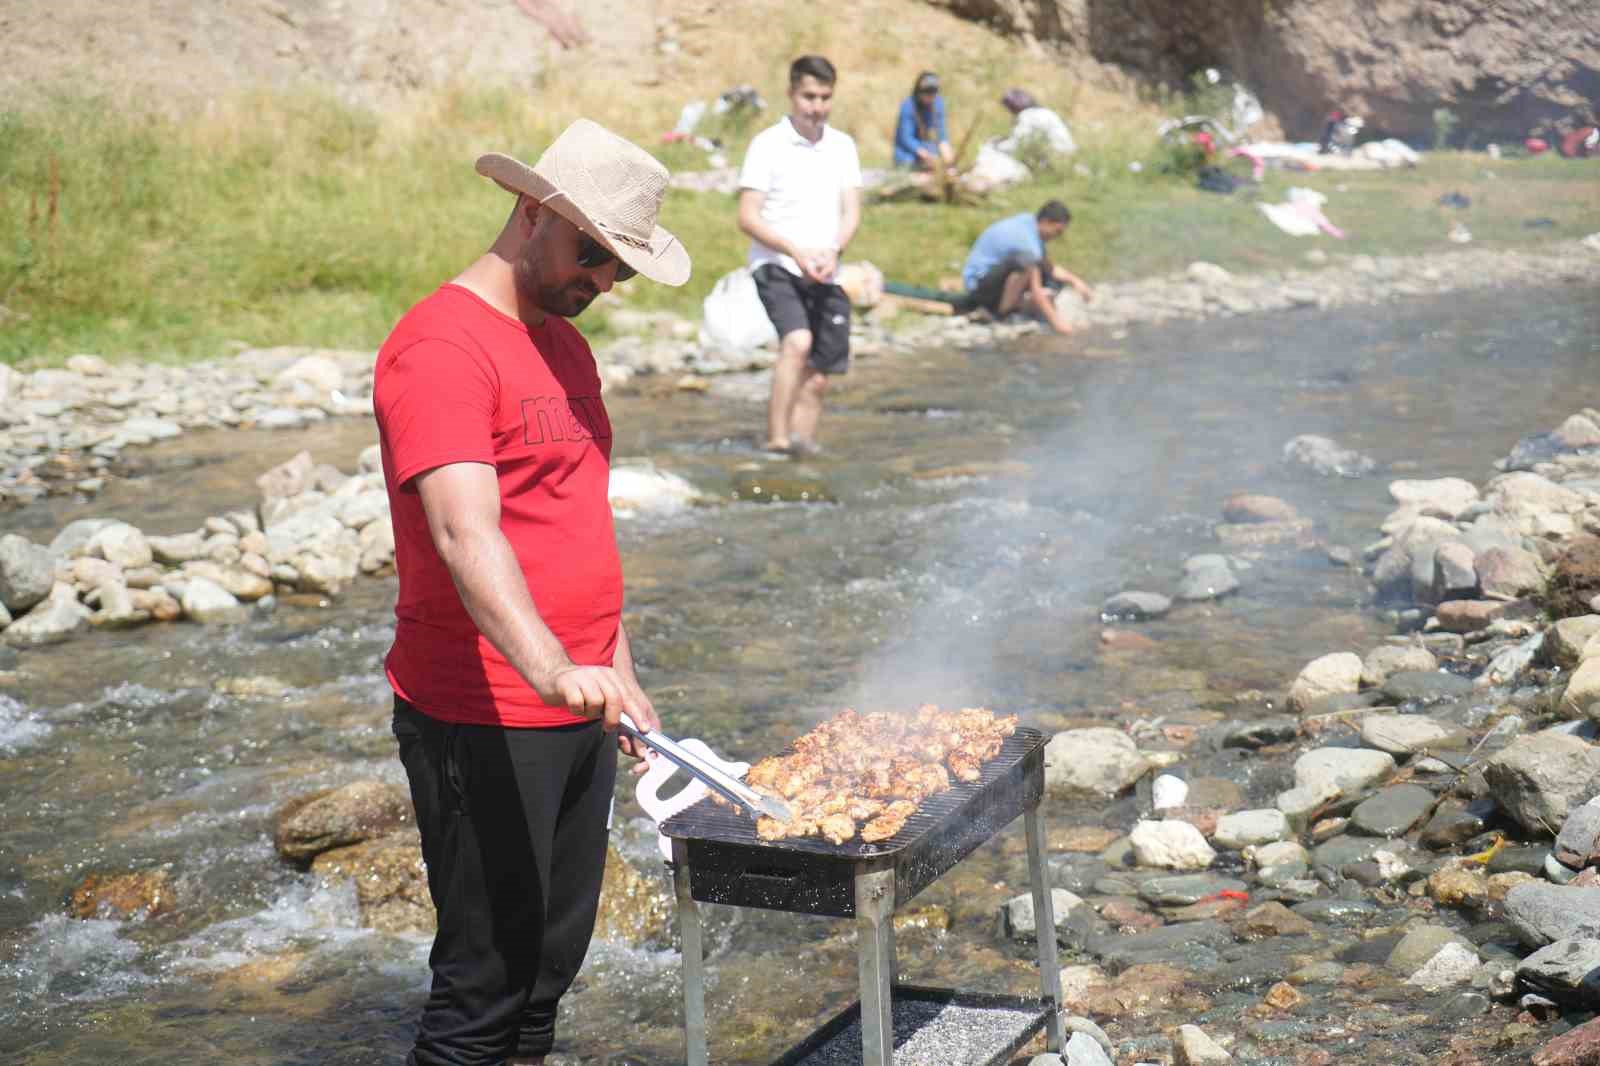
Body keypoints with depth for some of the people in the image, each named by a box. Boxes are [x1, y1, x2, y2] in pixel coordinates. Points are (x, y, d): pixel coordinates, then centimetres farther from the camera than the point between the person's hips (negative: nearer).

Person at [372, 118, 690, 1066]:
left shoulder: (565, 344, 16)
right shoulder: (441, 347, -15)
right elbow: (466, 534, -29)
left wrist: (621, 673, 20)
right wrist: (552, 669, -41)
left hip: (578, 715, 9)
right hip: (483, 725, -9)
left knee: (553, 960, 16)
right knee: (487, 978, -4)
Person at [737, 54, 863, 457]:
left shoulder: (843, 146, 10)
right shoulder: (768, 144, -4)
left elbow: (852, 211, 6)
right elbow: (748, 217, -8)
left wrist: (832, 250, -15)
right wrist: (796, 251, -20)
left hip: (826, 276, 5)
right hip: (776, 268, -5)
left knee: (818, 377, 4)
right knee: (797, 341, -29)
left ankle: (802, 447, 12)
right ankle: (777, 438, -31)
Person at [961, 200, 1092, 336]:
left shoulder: (1027, 221, 2)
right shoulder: (1026, 239, -27)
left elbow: (1049, 267, 12)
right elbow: (1035, 292, -29)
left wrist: (1075, 281, -1)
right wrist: (1056, 322, -26)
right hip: (978, 282, -10)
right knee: (1024, 263, -33)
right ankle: (1004, 313, -15)